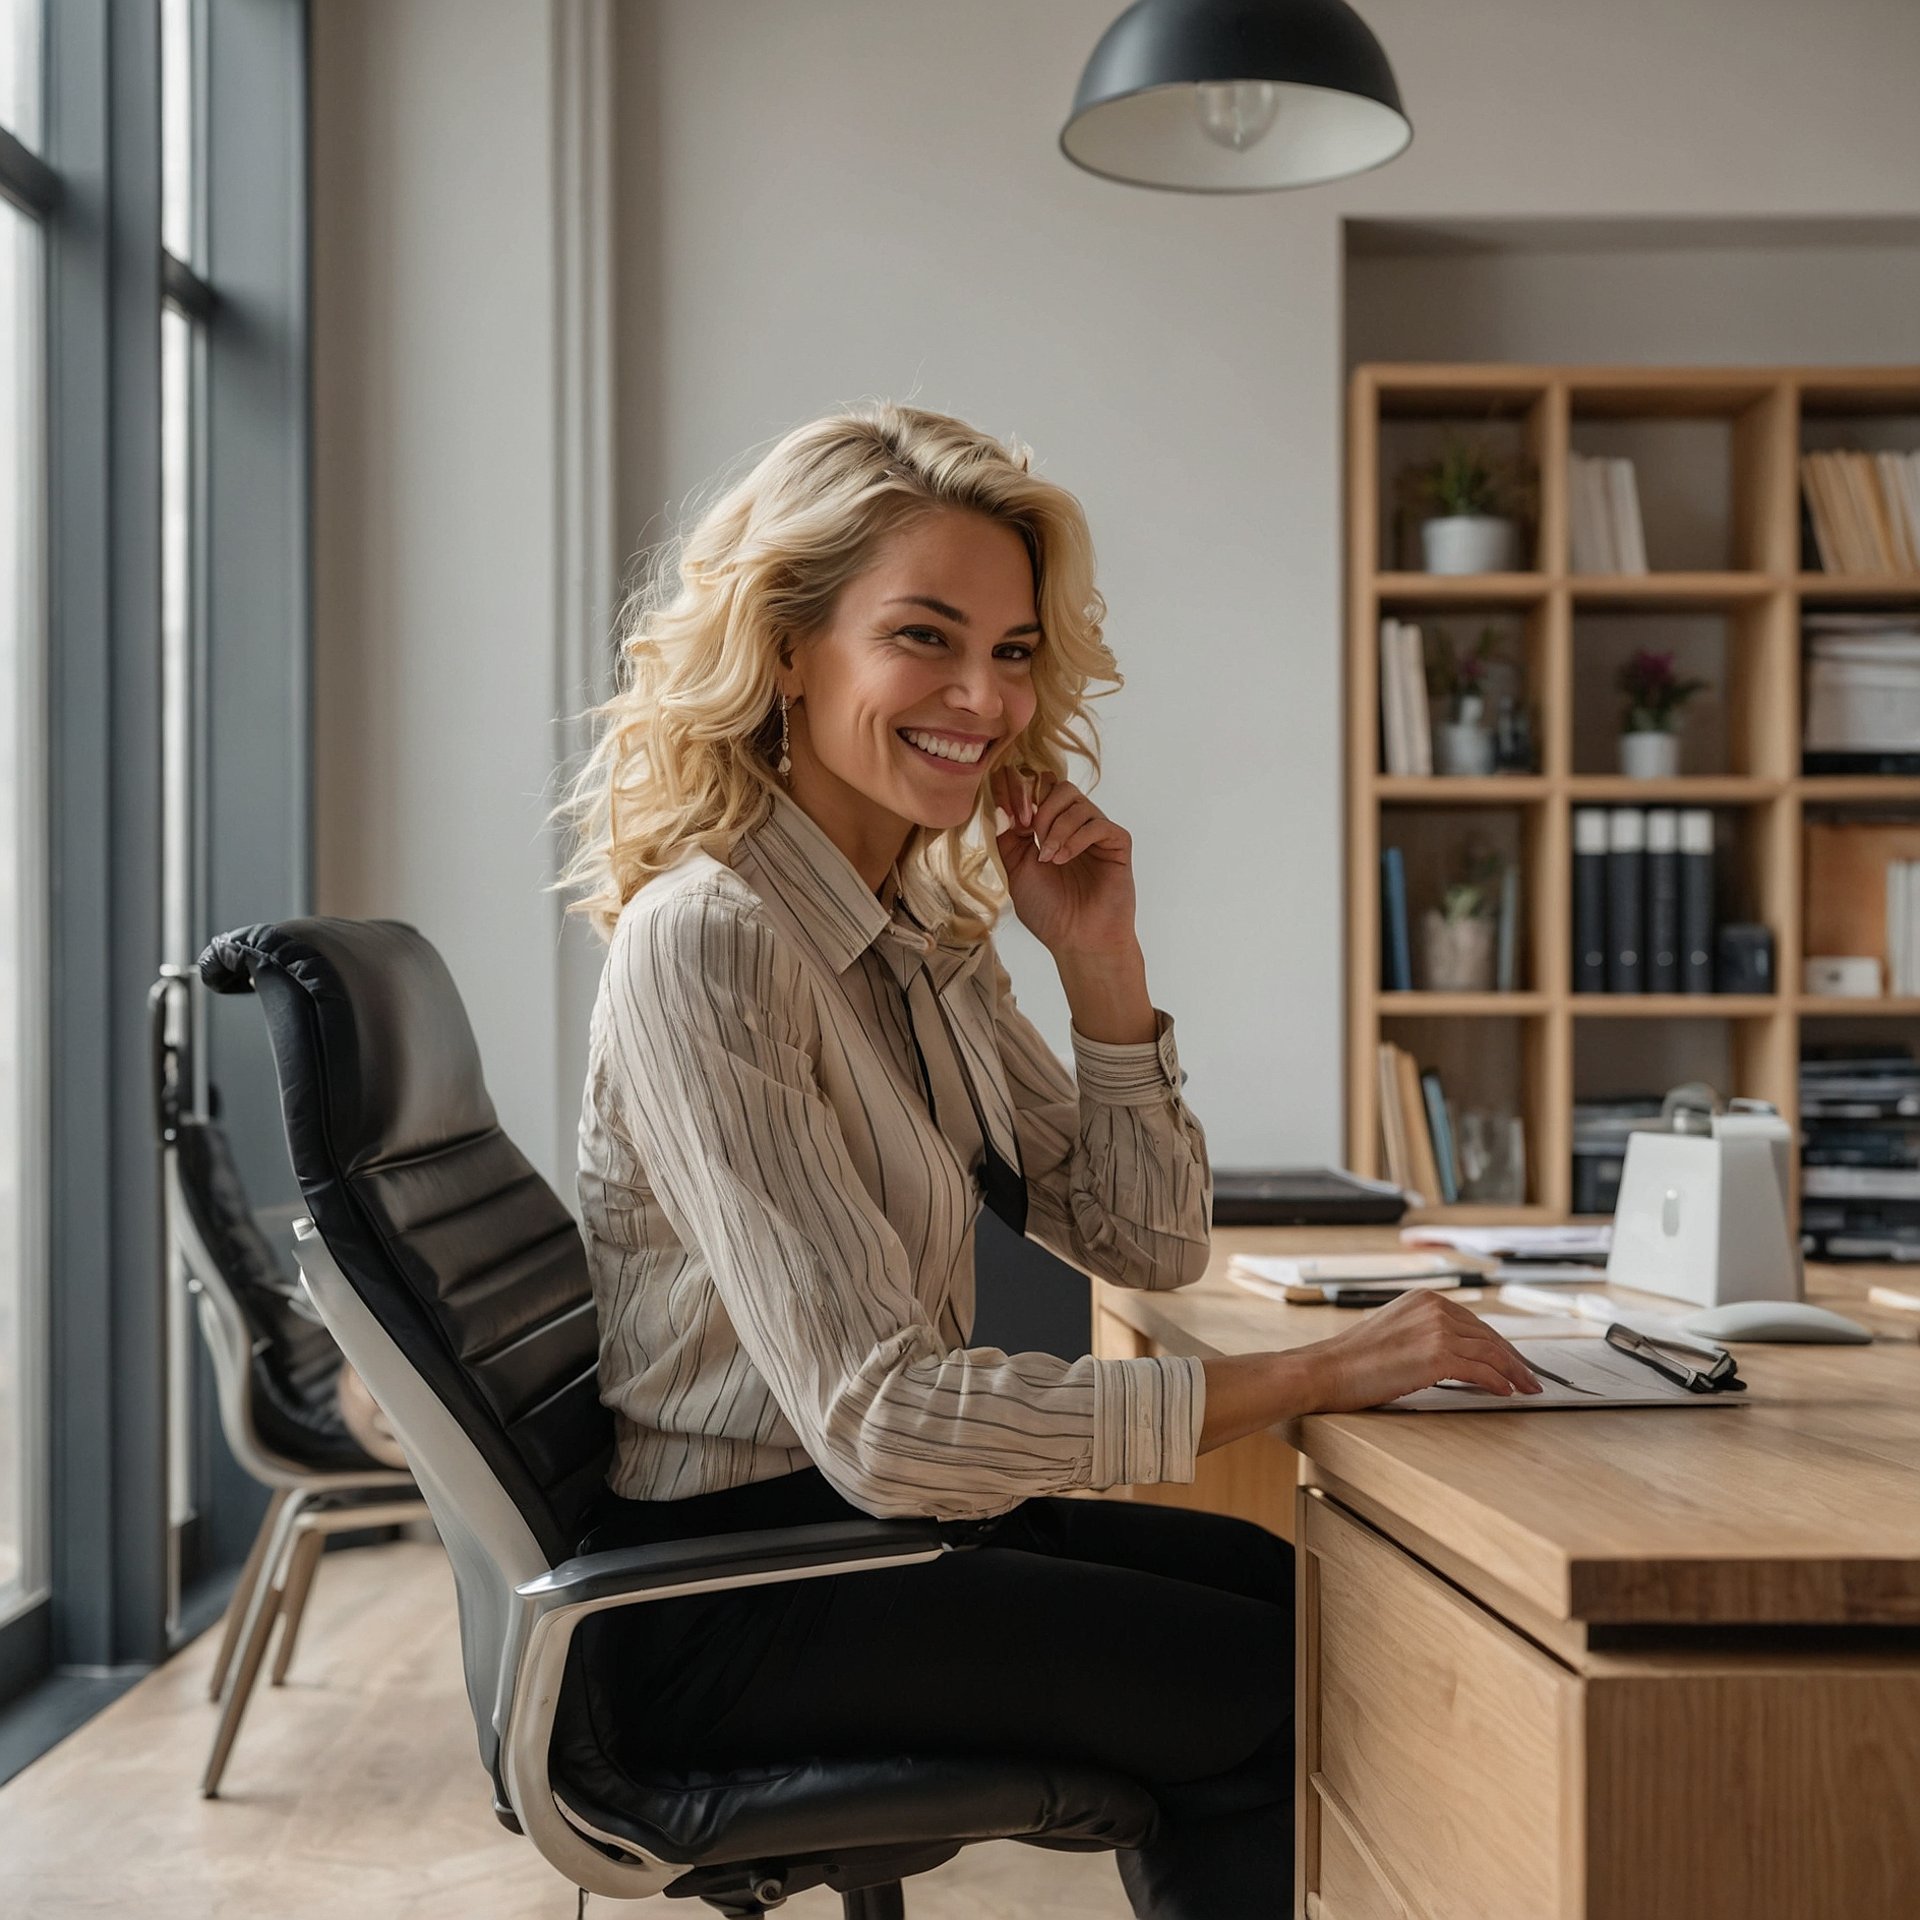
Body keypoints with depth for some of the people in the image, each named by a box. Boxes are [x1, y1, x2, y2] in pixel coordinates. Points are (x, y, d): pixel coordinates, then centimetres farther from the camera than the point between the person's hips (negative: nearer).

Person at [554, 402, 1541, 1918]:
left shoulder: (930, 930, 6)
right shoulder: (706, 943, -22)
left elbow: (1151, 1248, 10)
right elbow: (879, 1421, -28)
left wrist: (1102, 961, -5)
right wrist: (1310, 1376, -26)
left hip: (892, 1509, 8)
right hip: (736, 1586, -8)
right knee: (1289, 1695, -8)